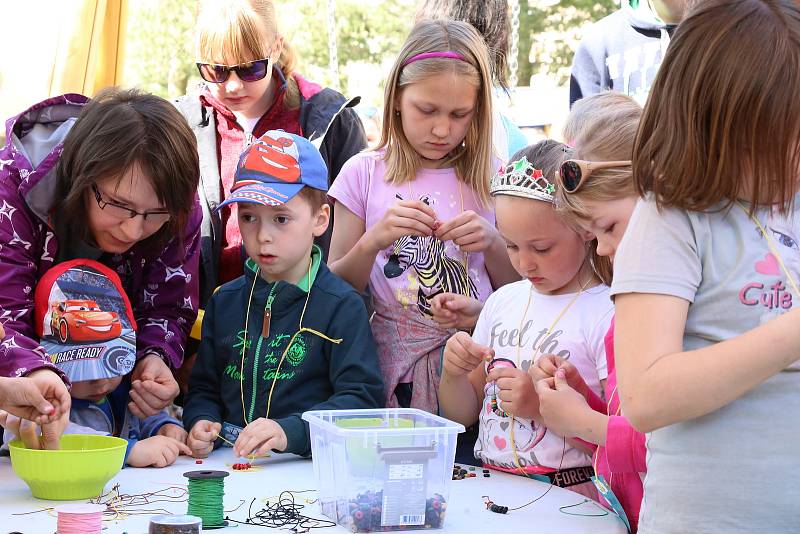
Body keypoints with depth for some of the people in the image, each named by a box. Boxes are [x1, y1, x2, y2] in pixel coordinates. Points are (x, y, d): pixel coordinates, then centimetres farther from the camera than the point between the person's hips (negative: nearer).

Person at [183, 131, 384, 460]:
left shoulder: (341, 305, -3)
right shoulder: (224, 301, 14)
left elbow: (362, 397, -11)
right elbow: (203, 387, 20)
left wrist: (289, 431, -25)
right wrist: (200, 422, -4)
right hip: (230, 466, 5)